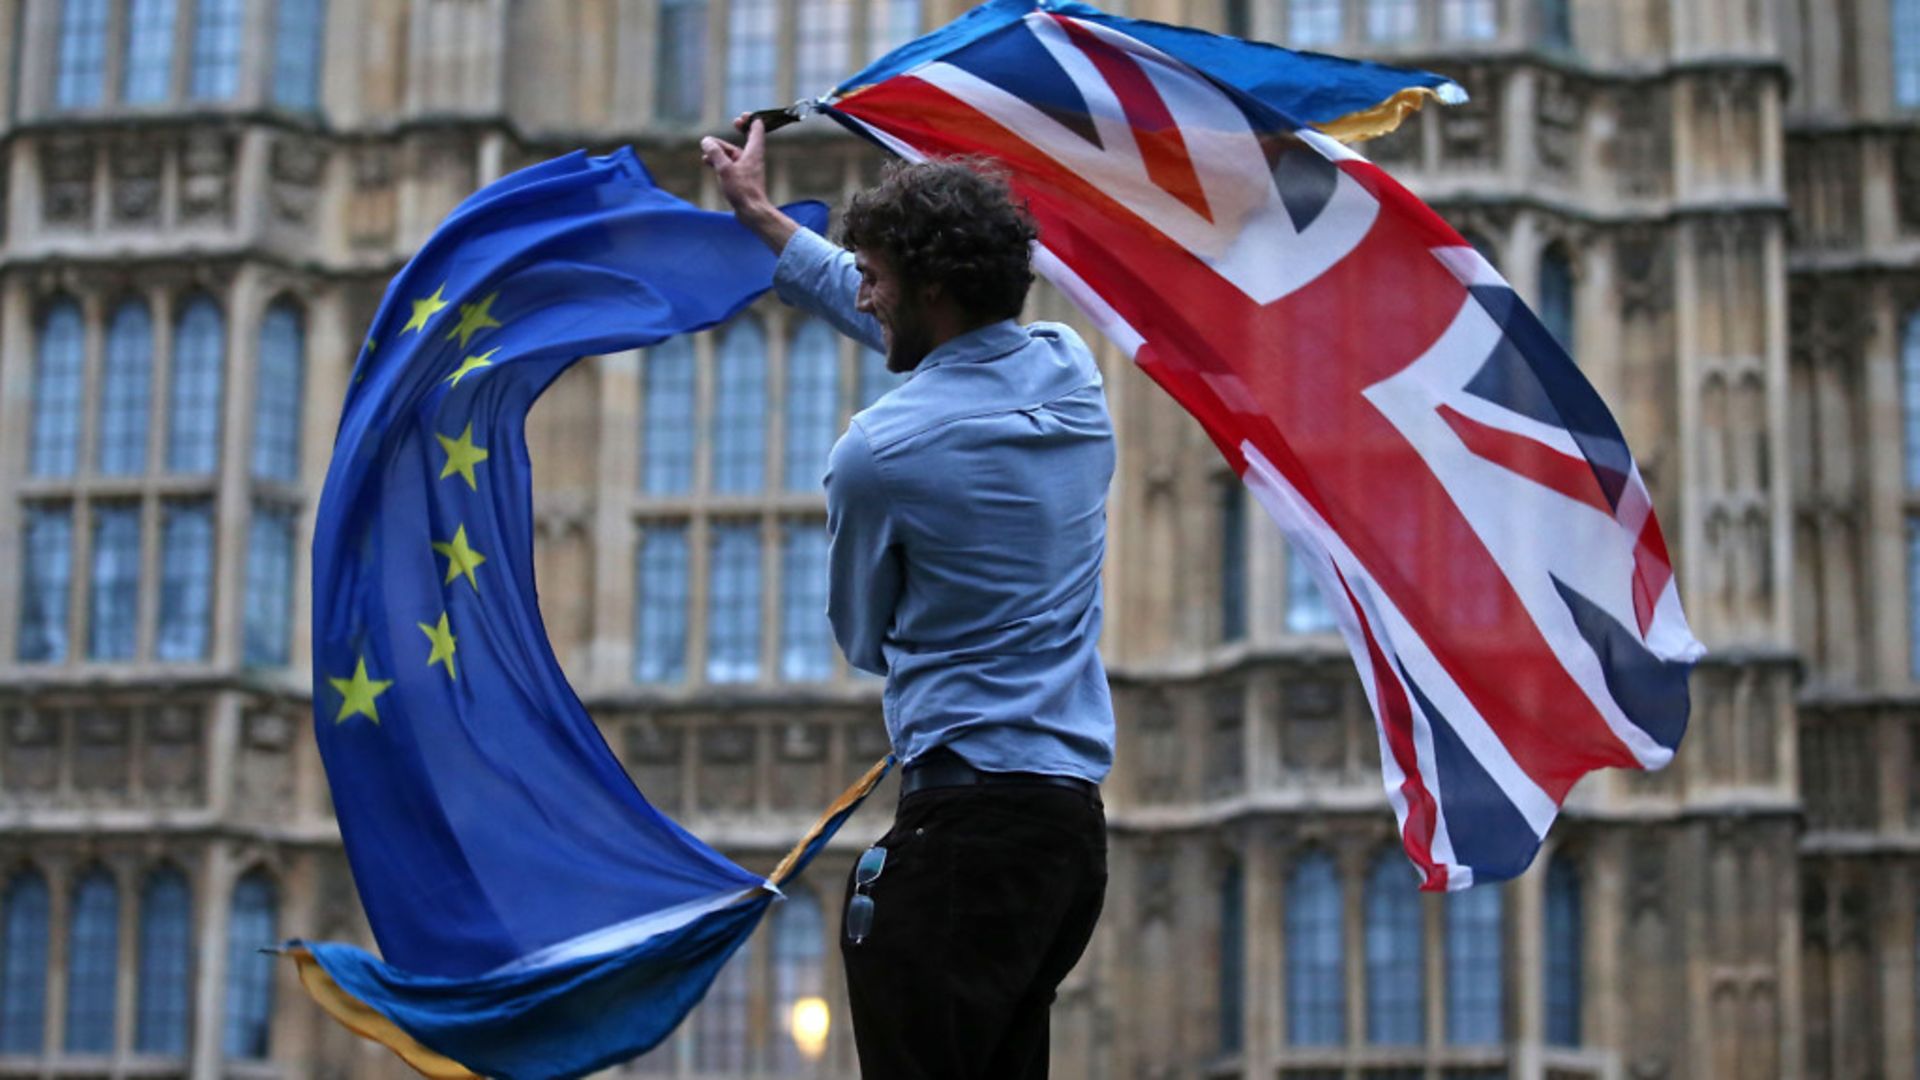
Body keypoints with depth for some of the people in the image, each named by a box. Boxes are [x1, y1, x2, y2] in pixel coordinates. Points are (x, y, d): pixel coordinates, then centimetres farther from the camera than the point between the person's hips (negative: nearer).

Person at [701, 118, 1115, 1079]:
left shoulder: (878, 451, -11)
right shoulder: (1070, 370, 9)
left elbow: (863, 640, 6)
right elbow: (903, 327, 28)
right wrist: (764, 220, 38)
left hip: (962, 824, -8)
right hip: (1076, 820, 8)